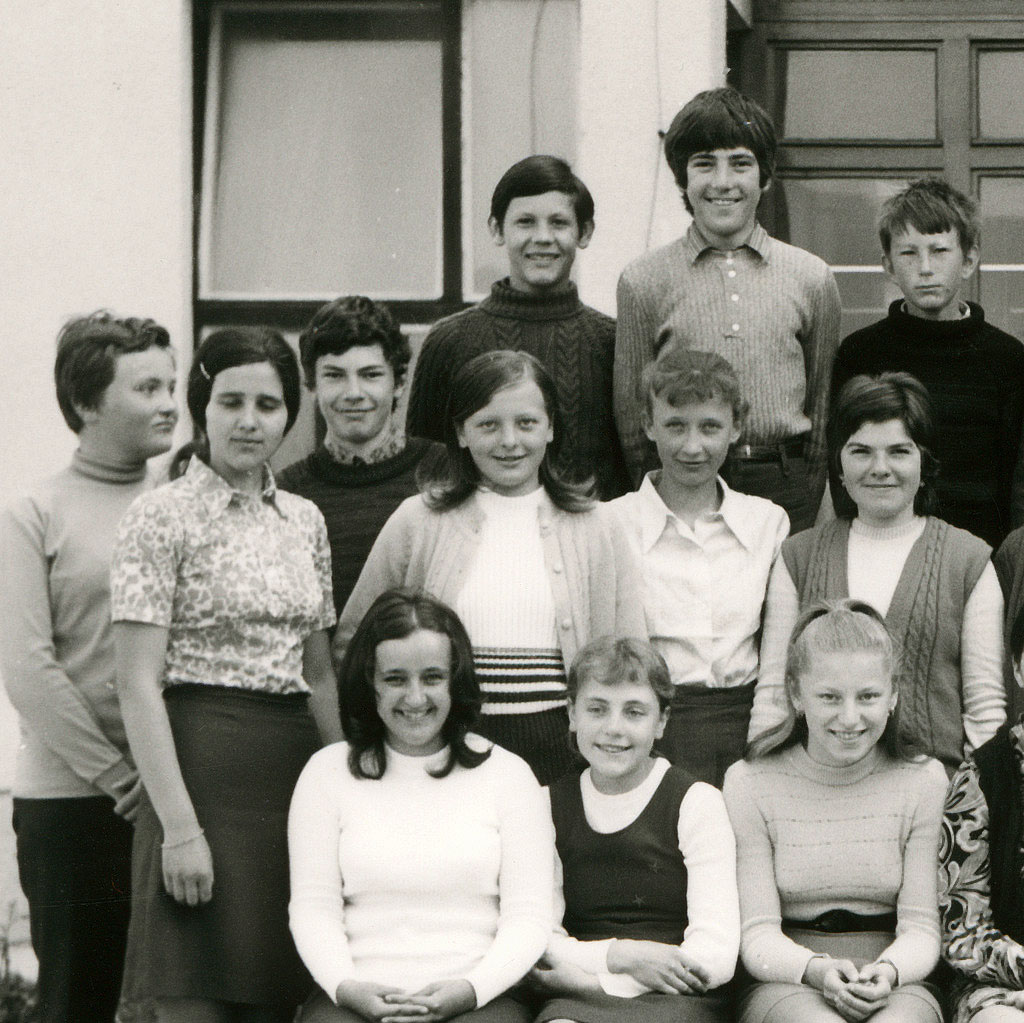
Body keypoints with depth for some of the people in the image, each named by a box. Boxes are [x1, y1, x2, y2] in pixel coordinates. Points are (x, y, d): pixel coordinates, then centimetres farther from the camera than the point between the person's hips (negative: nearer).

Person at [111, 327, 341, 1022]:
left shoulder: (305, 521, 13)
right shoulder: (162, 517, -5)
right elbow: (139, 685, -11)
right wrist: (180, 826, -17)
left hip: (296, 768, 6)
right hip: (203, 764, -6)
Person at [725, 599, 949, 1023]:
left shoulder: (922, 781, 6)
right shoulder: (749, 785, 2)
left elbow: (920, 928, 2)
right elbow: (758, 935, -3)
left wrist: (887, 971, -22)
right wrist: (817, 970, -25)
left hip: (897, 985, 1)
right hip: (784, 985, -1)